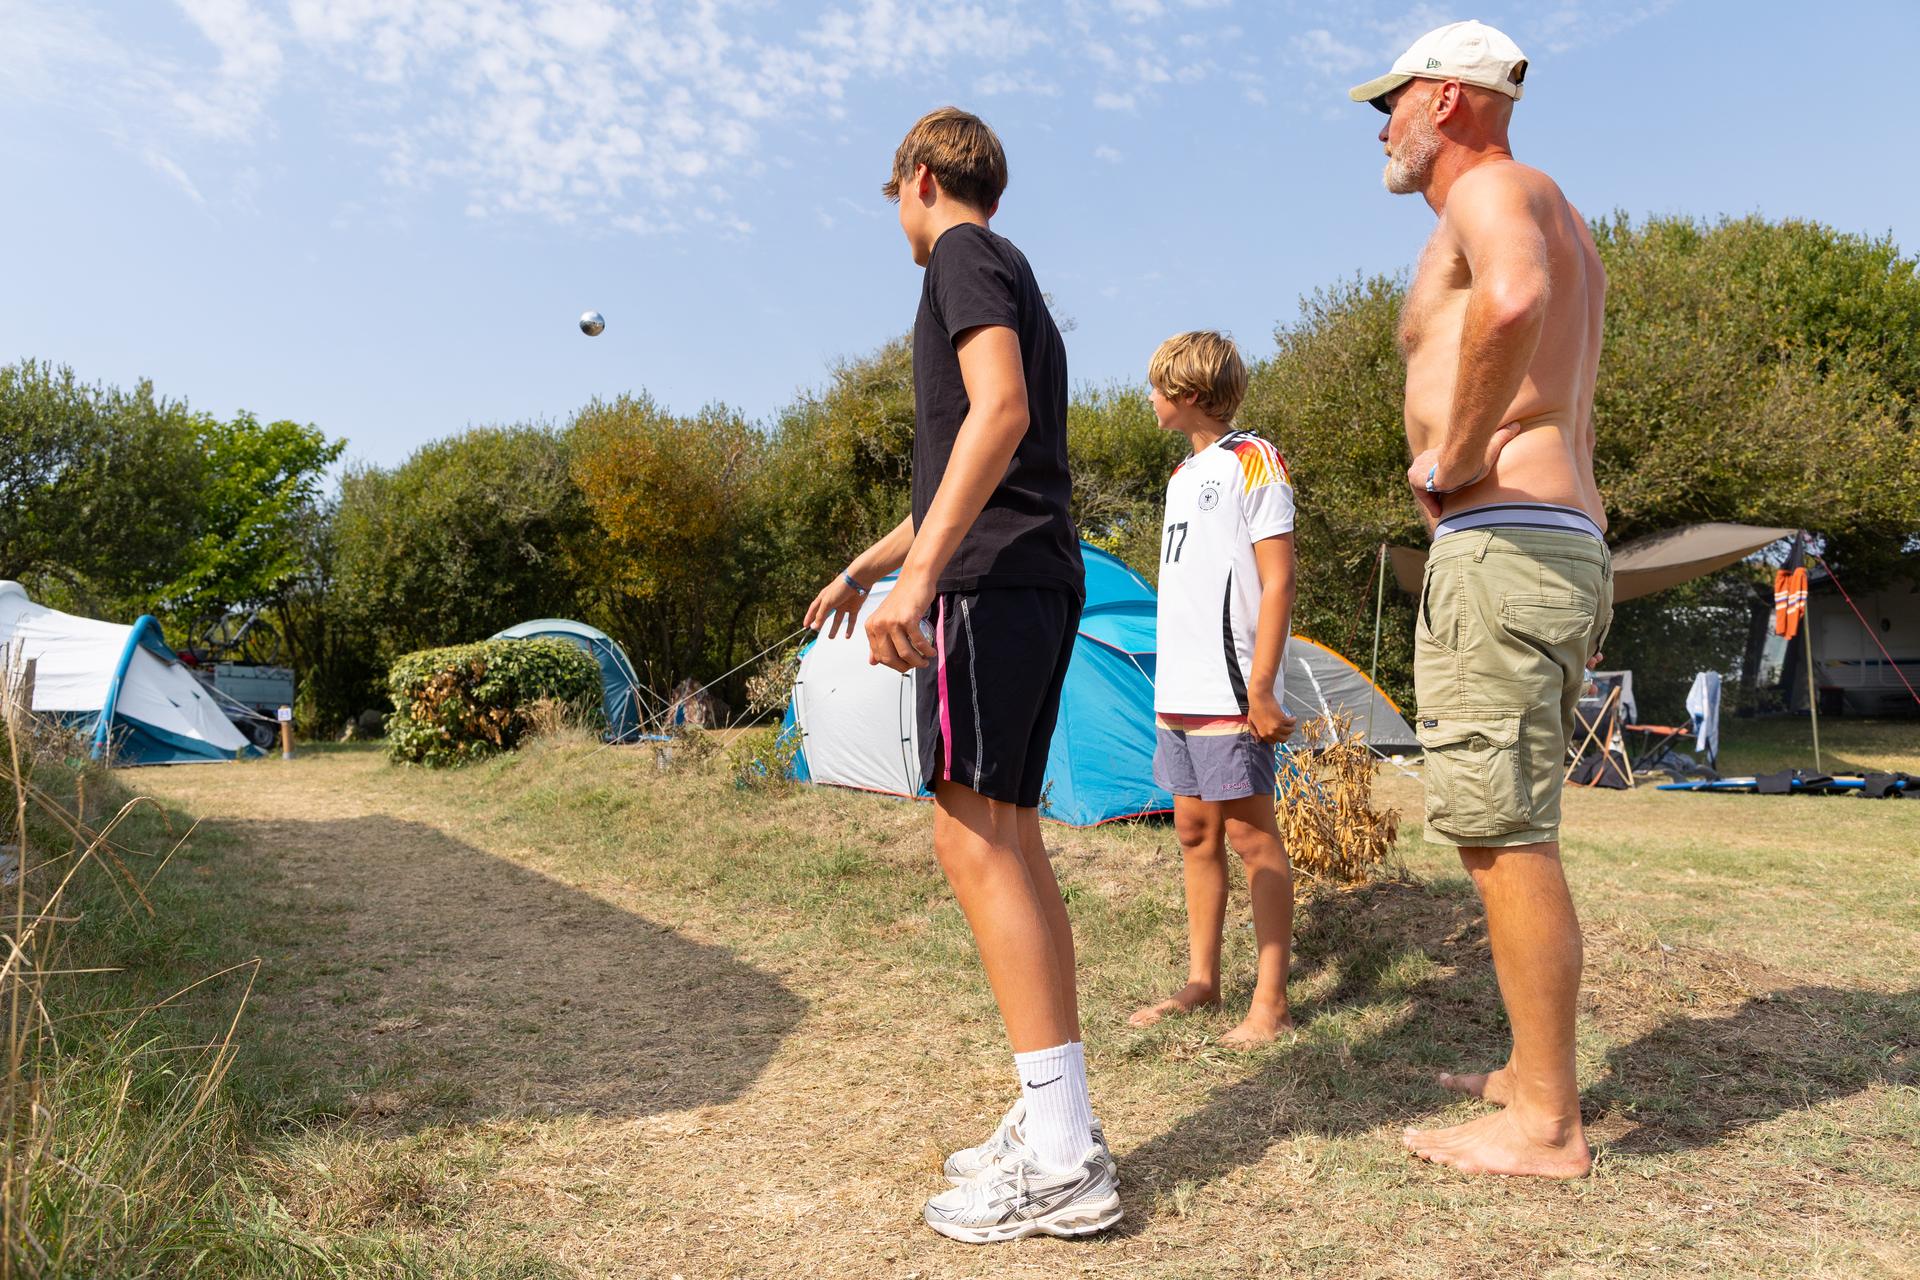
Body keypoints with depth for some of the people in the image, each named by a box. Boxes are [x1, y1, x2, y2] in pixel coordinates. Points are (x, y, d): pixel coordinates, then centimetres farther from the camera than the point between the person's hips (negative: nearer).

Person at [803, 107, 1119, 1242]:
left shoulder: (966, 255, 0)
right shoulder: (1015, 281, 29)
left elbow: (1000, 410, -19)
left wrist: (920, 571, -26)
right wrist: (865, 564, 38)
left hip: (991, 578, -10)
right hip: (1043, 574, 10)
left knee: (973, 831, -12)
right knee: (1012, 834, 8)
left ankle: (1062, 1159, -10)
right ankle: (1058, 1121, 12)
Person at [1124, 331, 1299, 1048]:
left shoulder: (1252, 461, -6)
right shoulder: (1181, 475, 19)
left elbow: (1277, 583, -12)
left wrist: (1260, 686, -17)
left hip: (1230, 692, -8)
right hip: (1177, 691, 8)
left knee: (1250, 834, -3)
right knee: (1194, 833, 12)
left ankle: (1270, 1003, 5)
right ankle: (1201, 982, 22)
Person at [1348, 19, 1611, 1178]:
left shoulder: (1492, 188, -5)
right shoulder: (1557, 225, 27)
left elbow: (1514, 299, -30)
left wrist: (1449, 455, -20)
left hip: (1500, 548, -11)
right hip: (1570, 547, 11)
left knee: (1505, 836, -6)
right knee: (1515, 831, 16)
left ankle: (1545, 1125, 3)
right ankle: (1537, 1070, 26)